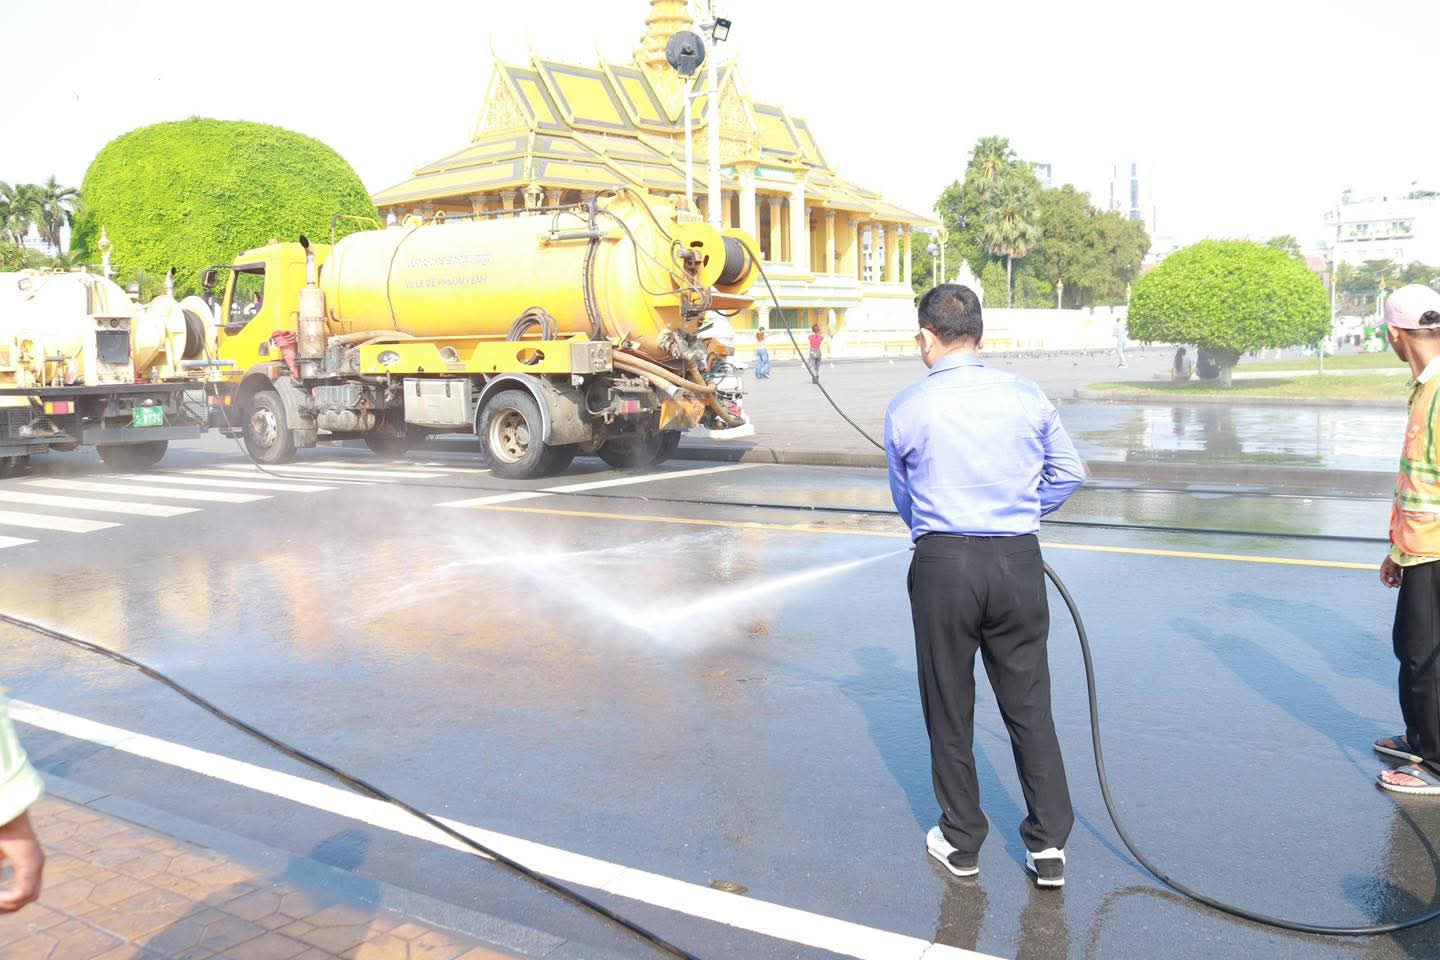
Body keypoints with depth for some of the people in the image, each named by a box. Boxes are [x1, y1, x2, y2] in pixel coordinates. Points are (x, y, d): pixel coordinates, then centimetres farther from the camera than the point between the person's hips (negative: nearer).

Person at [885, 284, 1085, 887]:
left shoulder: (907, 409, -2)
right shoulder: (1027, 397, 2)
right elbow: (1069, 474, 11)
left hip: (942, 564, -2)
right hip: (1018, 563, 2)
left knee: (949, 708, 12)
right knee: (1029, 706, 12)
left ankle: (961, 843, 24)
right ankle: (1048, 845, 18)